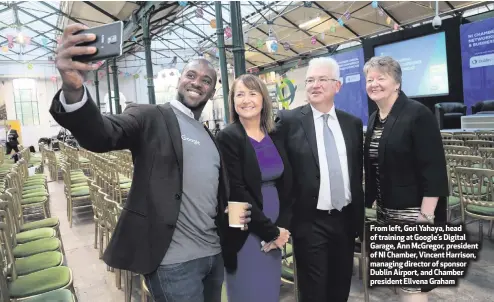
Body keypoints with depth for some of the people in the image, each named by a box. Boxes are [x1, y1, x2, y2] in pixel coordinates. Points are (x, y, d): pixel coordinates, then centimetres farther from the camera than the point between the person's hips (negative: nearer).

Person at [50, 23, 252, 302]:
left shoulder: (210, 136, 14)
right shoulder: (151, 117, -5)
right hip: (174, 260, -6)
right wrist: (73, 89, -42)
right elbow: (100, 135, -24)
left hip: (215, 254, 7)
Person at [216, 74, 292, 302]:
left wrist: (282, 227, -5)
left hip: (275, 231, 5)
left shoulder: (276, 136, 6)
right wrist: (271, 231, -13)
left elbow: (287, 185, 6)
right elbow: (237, 192, -15)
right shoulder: (227, 137, -10)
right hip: (245, 233, -5)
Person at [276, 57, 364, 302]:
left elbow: (358, 172, 11)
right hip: (310, 222, -4)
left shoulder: (353, 123, 6)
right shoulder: (289, 120, -7)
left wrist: (359, 216, 11)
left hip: (345, 219, 4)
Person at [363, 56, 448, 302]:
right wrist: (373, 201, 13)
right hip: (386, 212, 7)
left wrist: (426, 217, -20)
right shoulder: (374, 119, 9)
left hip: (413, 212, -7)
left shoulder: (418, 114, -13)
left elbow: (434, 170, -17)